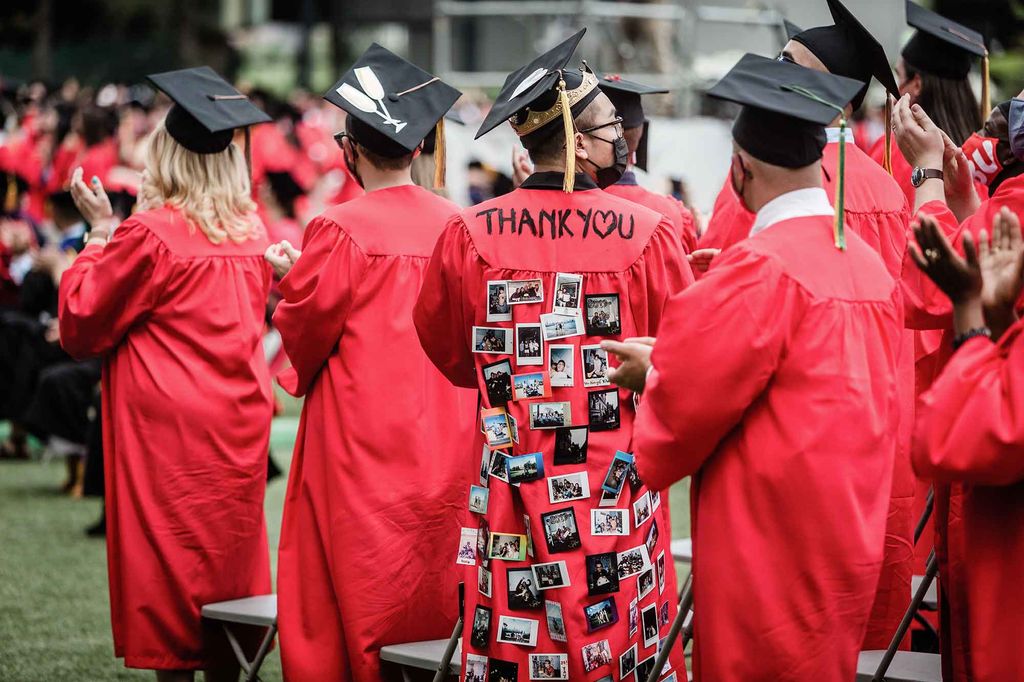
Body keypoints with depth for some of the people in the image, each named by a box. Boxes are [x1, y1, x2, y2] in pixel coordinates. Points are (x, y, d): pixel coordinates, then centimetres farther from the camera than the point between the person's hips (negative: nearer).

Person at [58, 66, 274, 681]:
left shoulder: (150, 234, -15)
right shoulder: (252, 231, 3)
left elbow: (80, 324, -6)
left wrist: (102, 232, 3)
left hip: (168, 431, -6)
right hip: (239, 434, 6)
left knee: (169, 569, 0)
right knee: (226, 559, 14)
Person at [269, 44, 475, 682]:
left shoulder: (341, 230, -15)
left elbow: (304, 329, -8)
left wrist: (295, 278, 11)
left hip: (361, 441, -4)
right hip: (444, 434, 4)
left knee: (356, 596, 4)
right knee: (432, 583, 12)